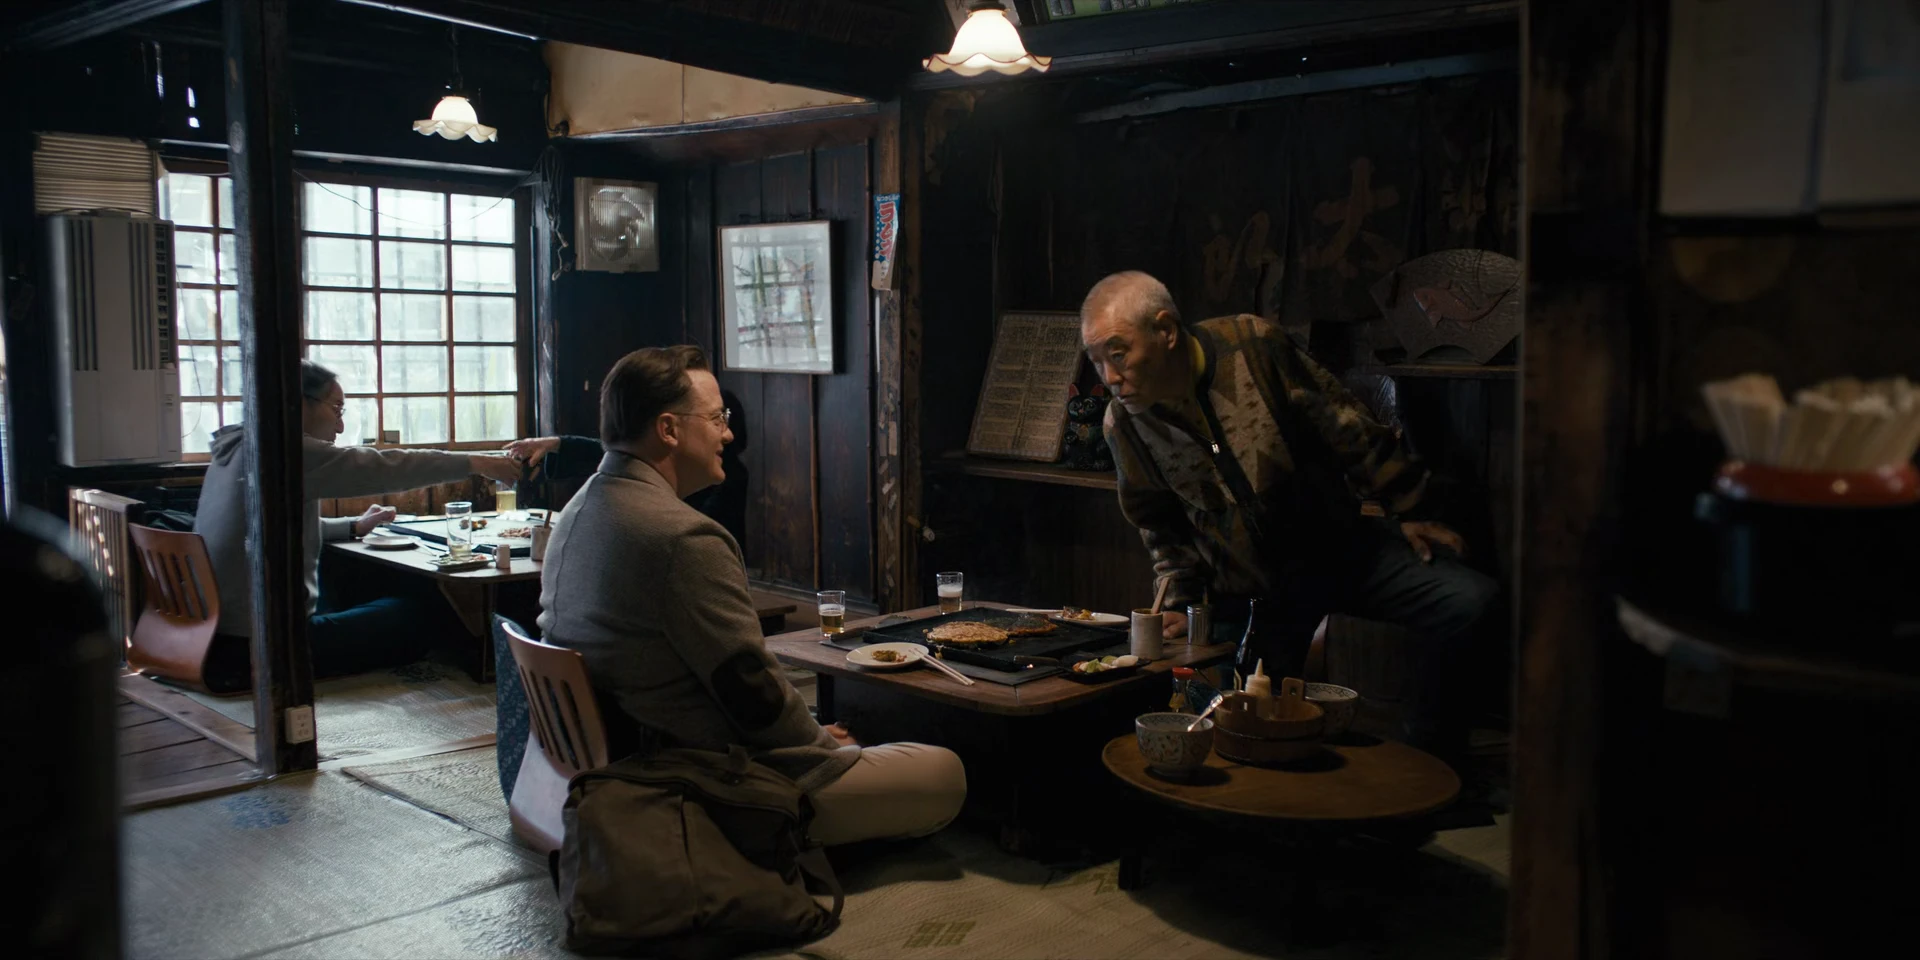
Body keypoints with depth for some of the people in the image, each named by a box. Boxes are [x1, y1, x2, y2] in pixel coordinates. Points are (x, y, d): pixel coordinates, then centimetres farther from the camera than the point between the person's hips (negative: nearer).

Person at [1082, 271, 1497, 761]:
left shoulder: (1254, 347, -17)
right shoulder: (1124, 423, -8)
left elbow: (1348, 429, -7)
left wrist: (1407, 513, -1)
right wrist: (1180, 601, 4)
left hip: (1336, 542, -1)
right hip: (1251, 588, 1)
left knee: (1469, 602, -18)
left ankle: (1427, 766, -2)